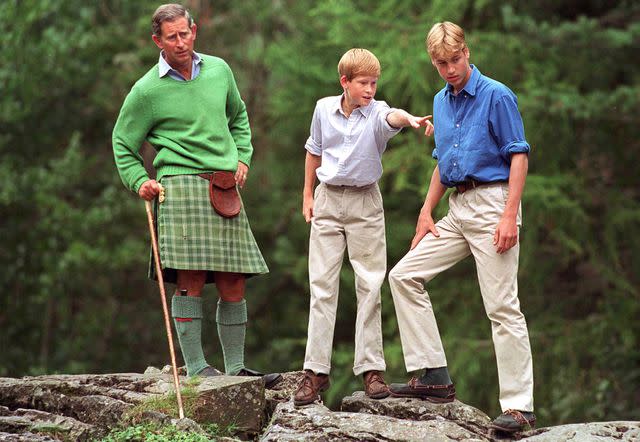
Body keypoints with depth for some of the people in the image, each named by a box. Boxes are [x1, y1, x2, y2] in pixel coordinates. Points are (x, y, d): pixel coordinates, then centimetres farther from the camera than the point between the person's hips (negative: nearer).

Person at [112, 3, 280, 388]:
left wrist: (243, 157, 17)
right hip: (182, 186, -5)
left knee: (233, 284, 3)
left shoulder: (219, 70, 14)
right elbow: (124, 143, 8)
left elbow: (238, 115, 30)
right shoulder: (147, 90, 0)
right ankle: (196, 366, -9)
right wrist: (139, 181, -7)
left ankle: (236, 366, 9)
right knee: (191, 279, -13)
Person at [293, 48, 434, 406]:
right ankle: (316, 370, 5)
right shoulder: (324, 109, 0)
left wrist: (410, 119, -58)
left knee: (370, 286, 0)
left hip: (365, 202, -2)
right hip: (328, 200, 2)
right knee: (322, 285, 2)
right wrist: (308, 195, 15)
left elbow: (392, 117, -35)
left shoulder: (376, 112, -10)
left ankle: (371, 368, 7)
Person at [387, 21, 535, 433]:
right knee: (404, 276, 4)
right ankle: (436, 376, 7)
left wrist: (510, 216, -20)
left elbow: (519, 155, -12)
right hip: (458, 209, 8)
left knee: (503, 306, -9)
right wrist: (427, 212, 16)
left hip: (492, 203, -8)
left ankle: (520, 407, -7)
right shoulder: (441, 102, 14)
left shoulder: (497, 96, -9)